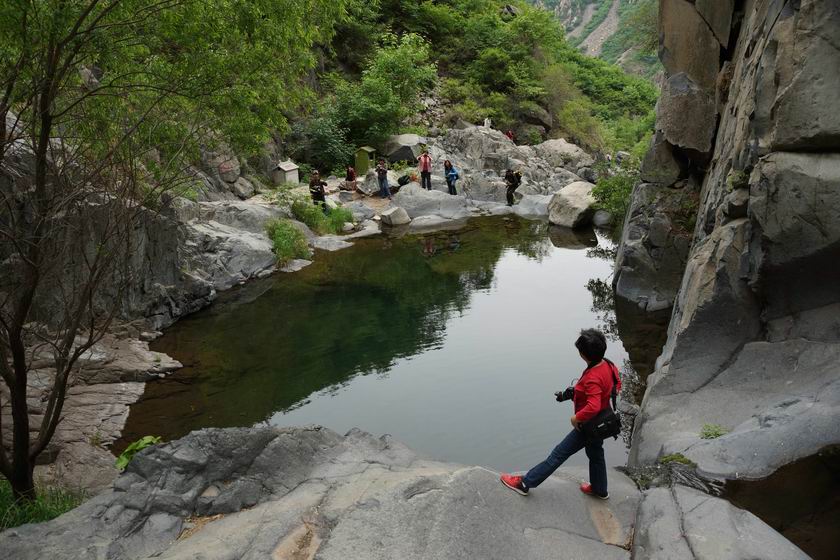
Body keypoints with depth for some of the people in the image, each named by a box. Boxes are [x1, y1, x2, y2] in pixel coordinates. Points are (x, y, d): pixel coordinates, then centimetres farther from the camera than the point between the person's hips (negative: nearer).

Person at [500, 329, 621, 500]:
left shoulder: (593, 378, -35)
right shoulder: (609, 365, -8)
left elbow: (593, 407, -43)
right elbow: (617, 385, 10)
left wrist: (576, 418, -25)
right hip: (600, 423, 8)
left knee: (558, 454, 1)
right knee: (595, 454, 29)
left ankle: (525, 483, 11)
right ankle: (599, 490, 50)